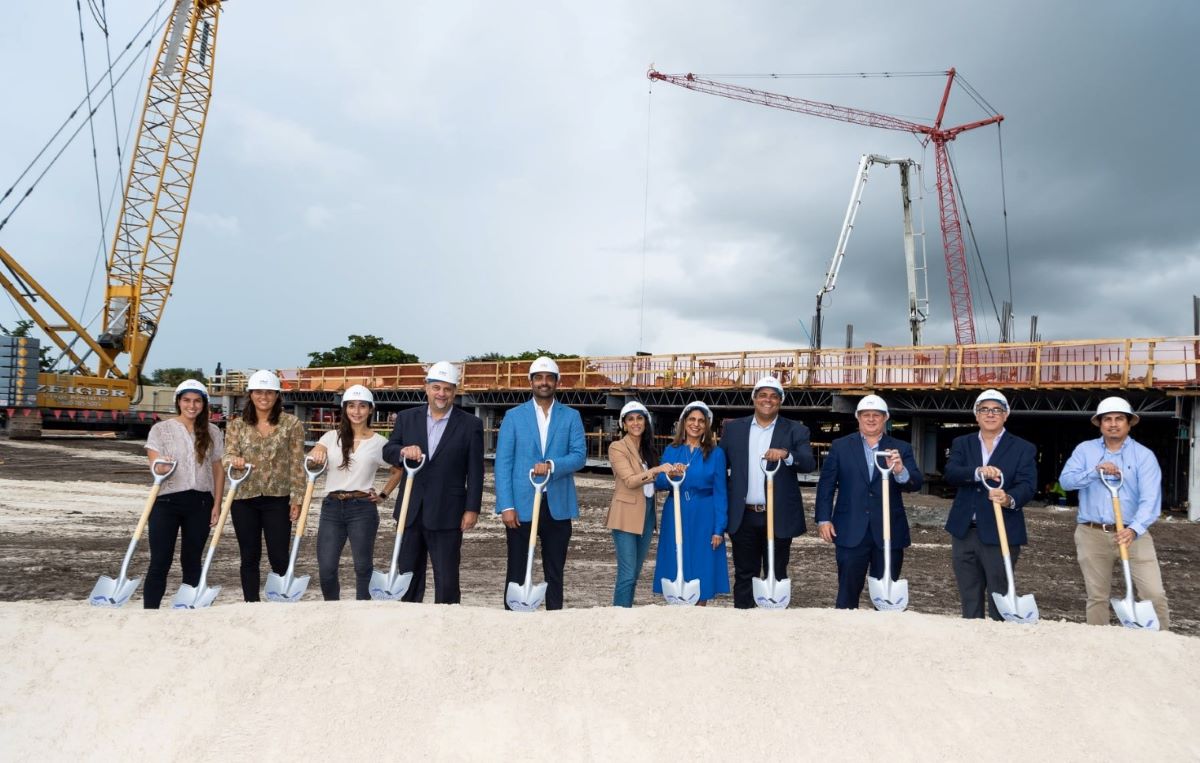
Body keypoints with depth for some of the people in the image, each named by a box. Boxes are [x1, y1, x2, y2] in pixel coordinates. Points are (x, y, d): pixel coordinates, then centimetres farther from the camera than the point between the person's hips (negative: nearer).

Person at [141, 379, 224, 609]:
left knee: (192, 561, 10)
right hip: (166, 501, -2)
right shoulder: (160, 429, 1)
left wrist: (217, 505, 2)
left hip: (200, 503, 2)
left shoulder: (212, 432, 7)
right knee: (160, 562, -3)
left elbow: (218, 470, 8)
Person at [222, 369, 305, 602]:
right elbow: (227, 454, -2)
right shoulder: (236, 425, 7)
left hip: (278, 499, -2)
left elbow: (297, 464, -2)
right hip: (244, 499, 3)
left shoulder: (292, 424, -1)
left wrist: (297, 497, -7)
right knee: (249, 557, 11)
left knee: (279, 557, 0)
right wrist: (233, 460, -26)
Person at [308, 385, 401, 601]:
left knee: (363, 567, 4)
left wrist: (383, 494, 4)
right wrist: (317, 452, -32)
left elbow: (398, 470, 14)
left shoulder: (379, 442, 3)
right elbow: (312, 455, -10)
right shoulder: (332, 436, 8)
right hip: (332, 507, 2)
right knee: (326, 569, 2)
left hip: (363, 508, -2)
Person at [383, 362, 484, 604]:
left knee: (447, 578, 3)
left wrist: (472, 509, -7)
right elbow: (387, 451, 5)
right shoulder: (407, 418, 7)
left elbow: (475, 471, -3)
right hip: (410, 511, 4)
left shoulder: (470, 424, -2)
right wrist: (403, 451, -18)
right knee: (408, 573, 13)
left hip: (446, 514, -3)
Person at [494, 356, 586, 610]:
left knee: (555, 572, 10)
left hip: (558, 506, 1)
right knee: (517, 571, 4)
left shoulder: (571, 416, 8)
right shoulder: (514, 416, 5)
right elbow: (503, 463, -1)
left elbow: (580, 455, -3)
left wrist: (552, 465, -22)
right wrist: (506, 506, -10)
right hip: (521, 505, -1)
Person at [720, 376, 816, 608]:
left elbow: (809, 464, -12)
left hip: (779, 517, -1)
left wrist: (786, 454, -33)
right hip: (743, 517, 1)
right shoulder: (734, 428, 6)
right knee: (744, 574, 10)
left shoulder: (795, 431, 1)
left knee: (776, 576, 9)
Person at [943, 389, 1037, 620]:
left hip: (1000, 534, -3)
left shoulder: (1023, 449, 1)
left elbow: (1027, 486, -12)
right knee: (969, 600, 13)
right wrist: (978, 471, -28)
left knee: (1000, 599, 1)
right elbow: (950, 473, -9)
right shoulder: (961, 444, 9)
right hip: (964, 532, 3)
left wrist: (1009, 499, -34)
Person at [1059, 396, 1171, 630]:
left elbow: (1150, 499, -12)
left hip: (1131, 534, -1)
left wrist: (1134, 529, -27)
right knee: (1097, 597, 11)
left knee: (1155, 594, -8)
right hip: (1092, 534, 1)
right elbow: (1066, 480, -8)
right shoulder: (1085, 450, 5)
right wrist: (1095, 471, -24)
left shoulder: (1144, 455, -1)